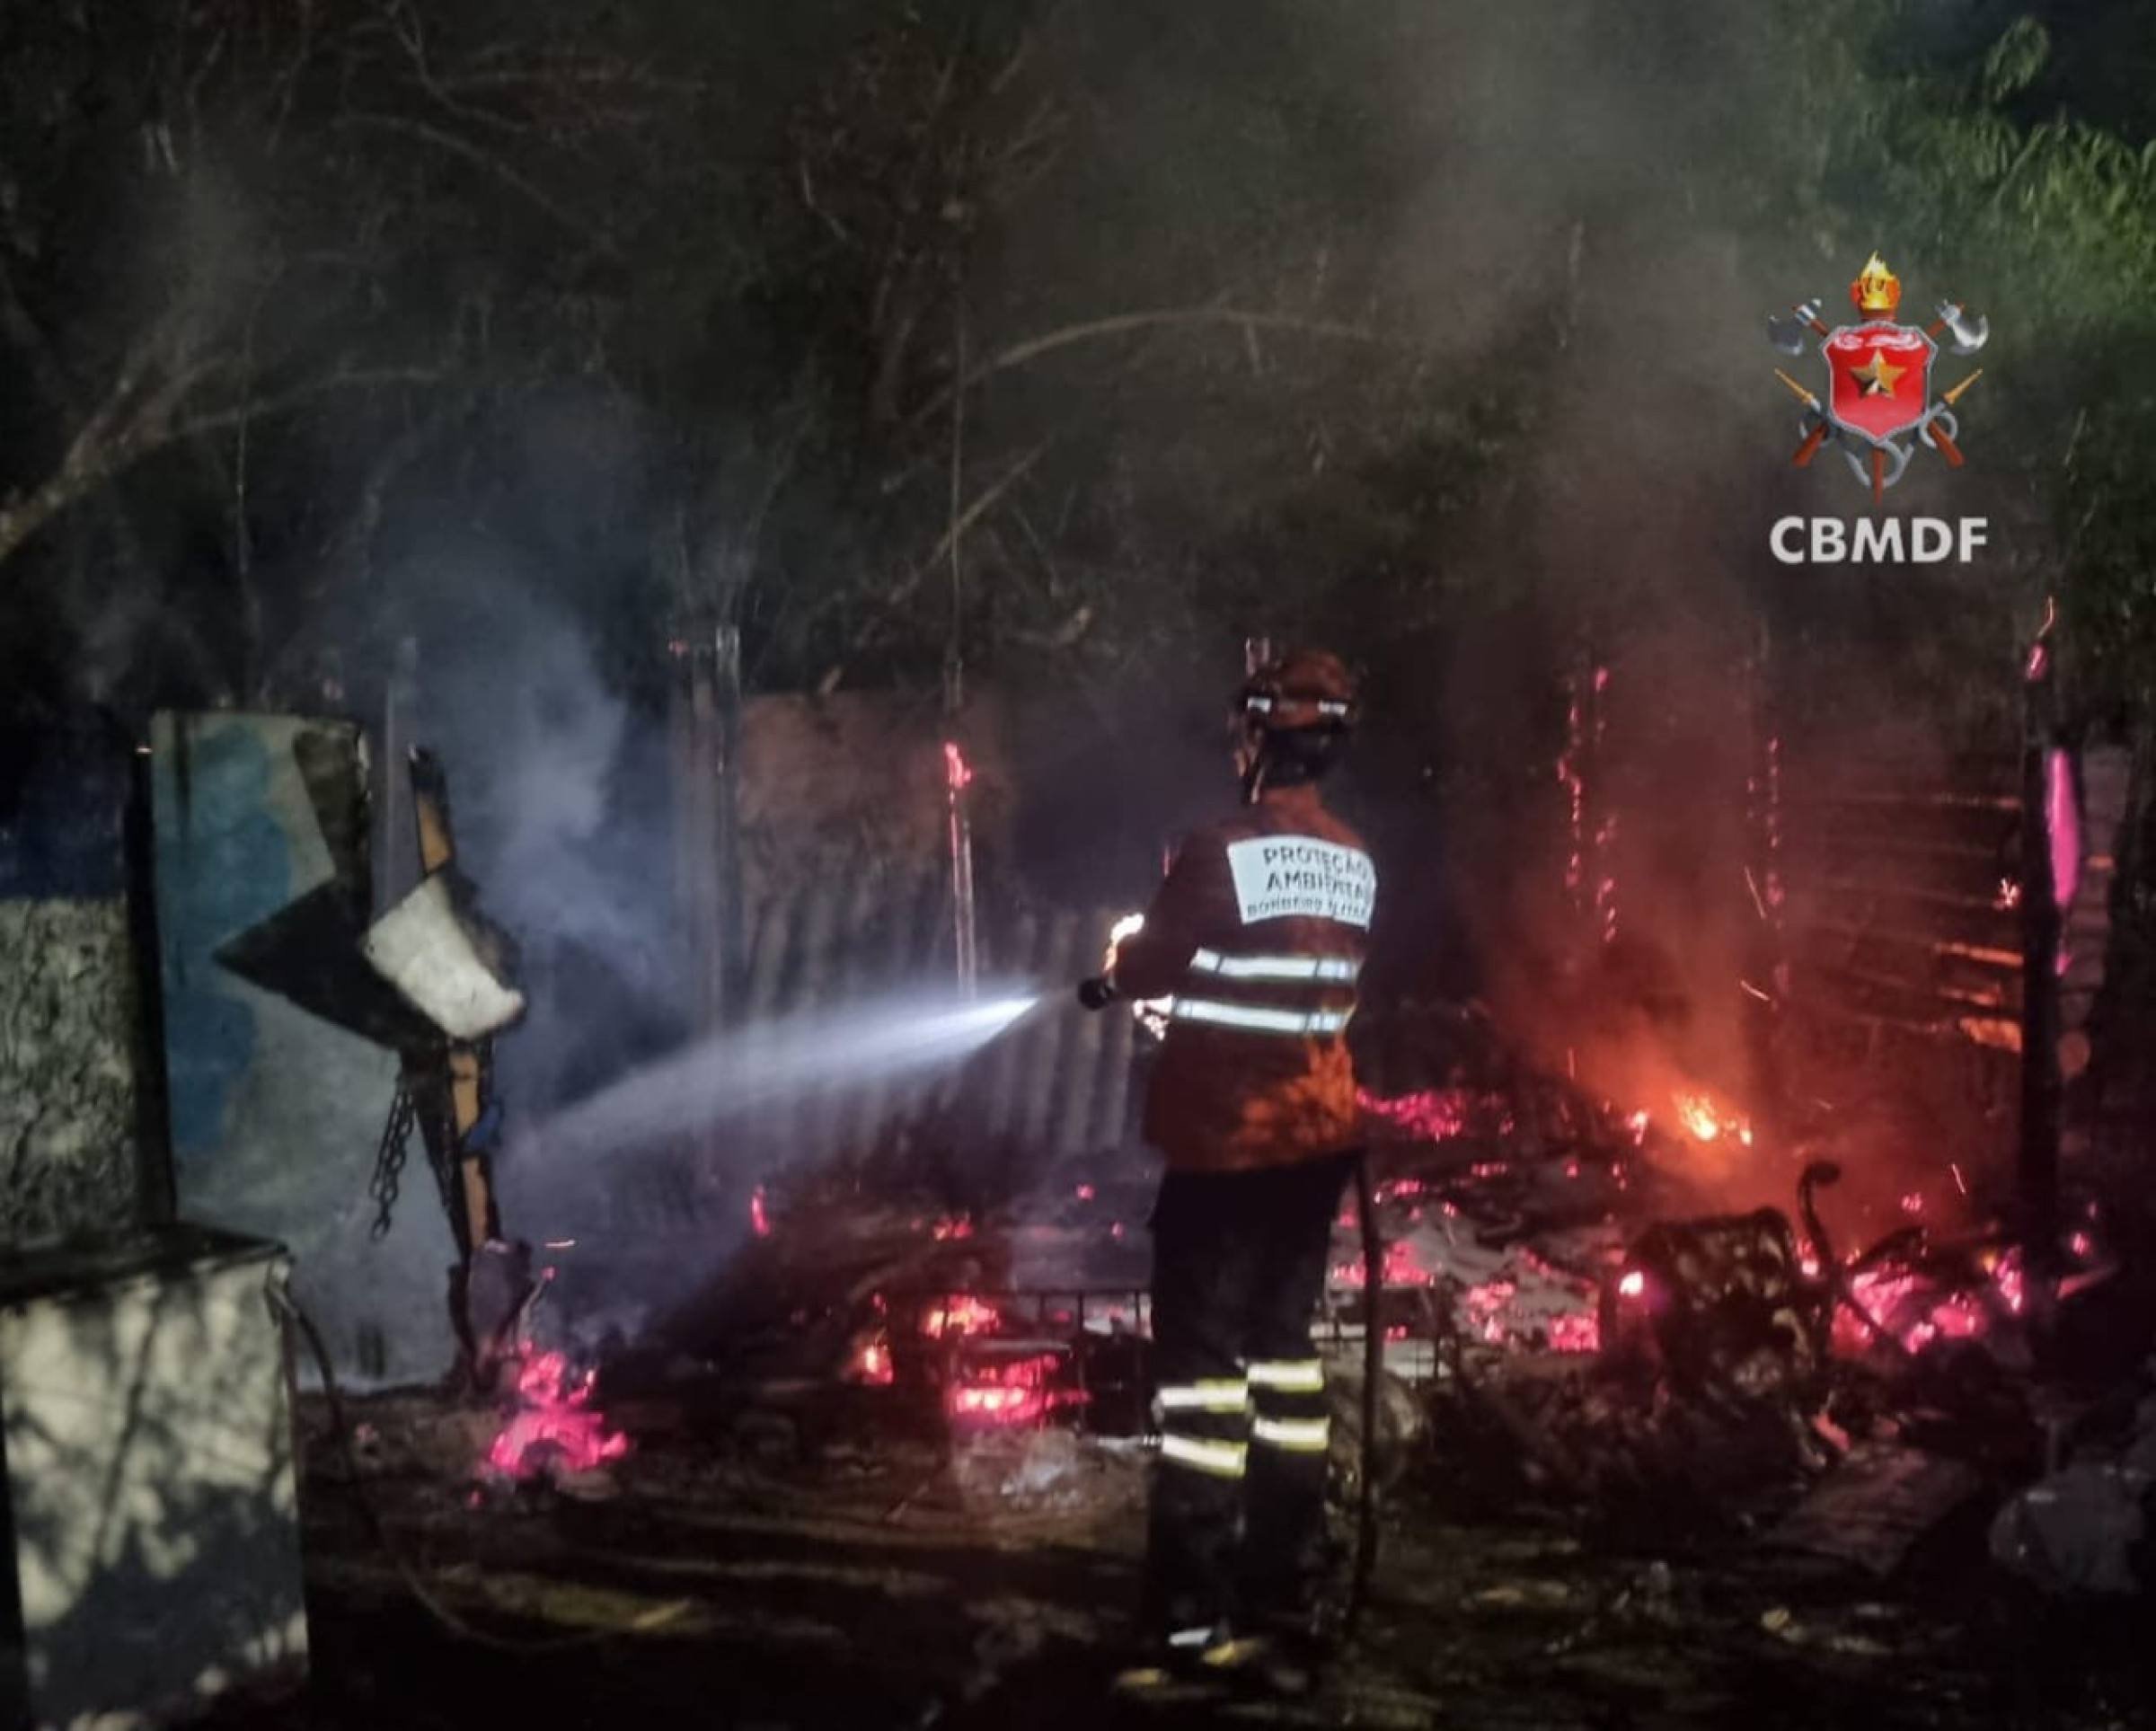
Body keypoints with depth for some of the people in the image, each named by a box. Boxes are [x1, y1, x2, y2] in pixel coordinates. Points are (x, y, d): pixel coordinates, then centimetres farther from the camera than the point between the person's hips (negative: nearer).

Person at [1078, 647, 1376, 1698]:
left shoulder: (1225, 853, -17)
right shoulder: (1355, 865, 5)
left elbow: (1148, 963, -10)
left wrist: (1115, 974, 14)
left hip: (1225, 1145, -7)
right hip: (1316, 1138, 7)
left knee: (1201, 1365, -1)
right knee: (1283, 1350, 13)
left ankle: (1194, 1624, 1)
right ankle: (1284, 1611, 18)